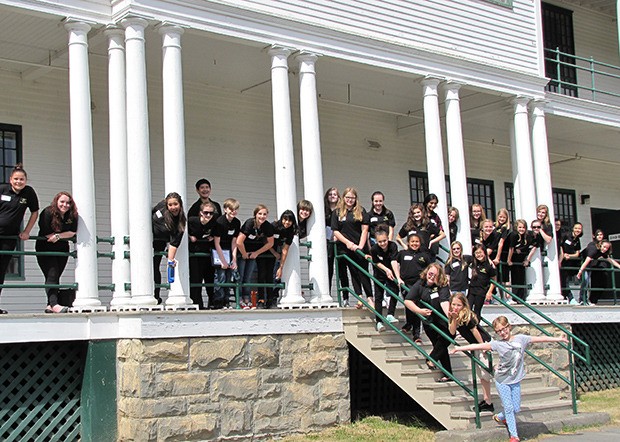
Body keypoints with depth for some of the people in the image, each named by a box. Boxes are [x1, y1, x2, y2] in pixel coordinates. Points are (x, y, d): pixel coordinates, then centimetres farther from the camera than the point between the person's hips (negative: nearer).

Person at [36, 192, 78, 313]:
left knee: (56, 276, 5)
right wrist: (65, 234, -10)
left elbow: (73, 232, -9)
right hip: (45, 249, -5)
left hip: (62, 250, 5)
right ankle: (54, 304, -27)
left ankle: (50, 305, 8)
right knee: (52, 275, -17)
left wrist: (58, 236, -23)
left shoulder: (72, 216, -1)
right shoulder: (48, 213, -16)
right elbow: (45, 233, -20)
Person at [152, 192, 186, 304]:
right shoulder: (162, 206, -17)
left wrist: (171, 259, -35)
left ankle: (156, 297, 2)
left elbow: (174, 243, -26)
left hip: (158, 244, -3)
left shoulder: (180, 223, -24)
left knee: (154, 267, -8)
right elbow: (151, 212, 3)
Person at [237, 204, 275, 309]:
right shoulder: (249, 223, -28)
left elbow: (270, 243, -3)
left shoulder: (268, 226, -15)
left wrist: (256, 253, -6)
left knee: (248, 277, 2)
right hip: (242, 251, -3)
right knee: (240, 276, -7)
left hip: (254, 252, 3)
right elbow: (239, 242, -30)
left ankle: (246, 299, 6)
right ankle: (240, 300, -3)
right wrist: (245, 254, -16)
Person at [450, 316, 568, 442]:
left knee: (516, 409, 7)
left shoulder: (520, 339, -2)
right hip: (502, 381, -3)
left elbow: (540, 338, -2)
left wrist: (558, 339, -3)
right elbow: (477, 346, -11)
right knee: (508, 408, -3)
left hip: (516, 381, 3)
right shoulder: (497, 344, -8)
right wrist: (458, 349, -14)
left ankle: (499, 417, 36)